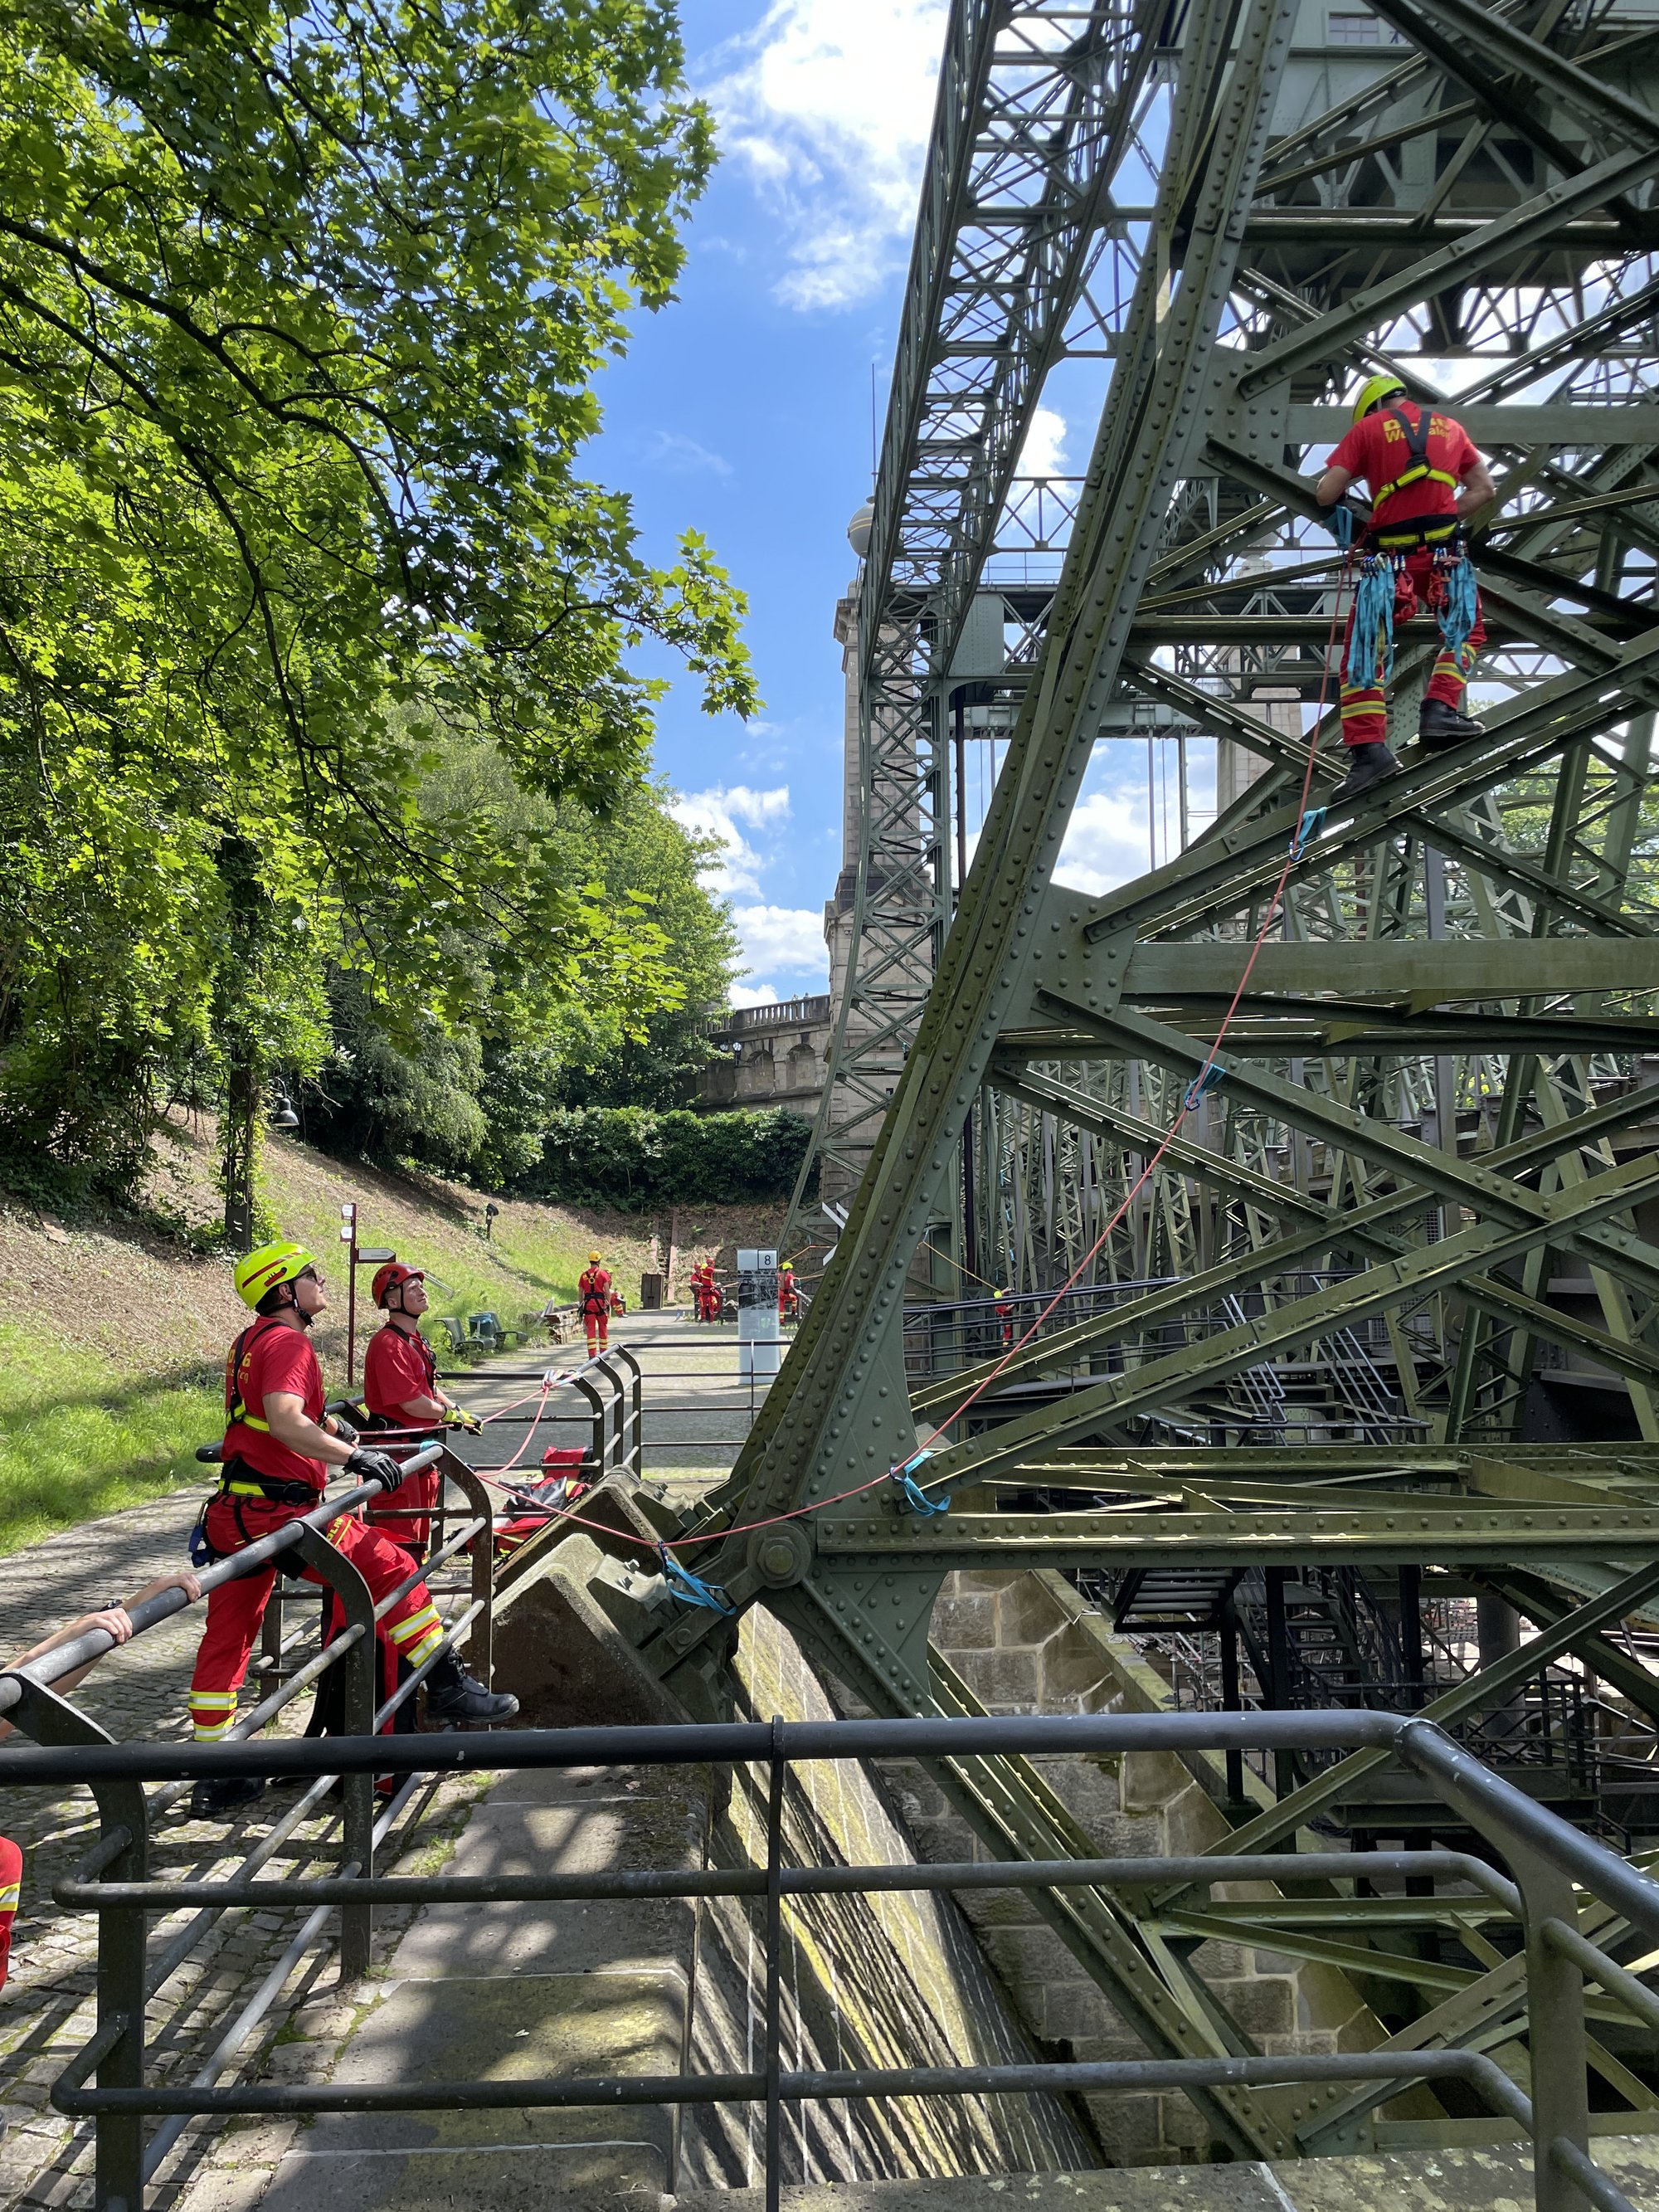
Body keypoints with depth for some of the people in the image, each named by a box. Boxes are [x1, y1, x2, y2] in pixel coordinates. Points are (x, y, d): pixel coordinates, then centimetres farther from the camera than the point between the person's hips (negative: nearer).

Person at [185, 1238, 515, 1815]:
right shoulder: (287, 1342, -13)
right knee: (391, 1568, -3)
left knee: (226, 1639, 13)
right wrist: (353, 1455, -27)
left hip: (233, 1515, 10)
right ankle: (448, 1687, 1)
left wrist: (328, 1425, 46)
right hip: (279, 1512, -10)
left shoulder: (250, 1342, 19)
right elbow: (285, 1424, -29)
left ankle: (213, 1777, 20)